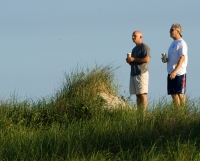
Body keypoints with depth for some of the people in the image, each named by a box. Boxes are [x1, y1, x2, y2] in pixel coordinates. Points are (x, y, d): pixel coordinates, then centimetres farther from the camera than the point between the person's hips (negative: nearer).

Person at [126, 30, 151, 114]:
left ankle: (143, 112, -13)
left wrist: (133, 59, -13)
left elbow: (147, 59, -18)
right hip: (133, 74, 9)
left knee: (142, 94, -11)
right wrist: (129, 61, 8)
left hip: (141, 73, -9)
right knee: (137, 95, 6)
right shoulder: (134, 49, 23)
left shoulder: (144, 47, -5)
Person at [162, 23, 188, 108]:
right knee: (173, 94, 7)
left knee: (180, 94, -7)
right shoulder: (173, 43, 16)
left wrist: (175, 71, -26)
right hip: (171, 73, 9)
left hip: (179, 73, -9)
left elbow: (182, 58, -19)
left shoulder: (181, 43, -11)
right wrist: (166, 60, 3)